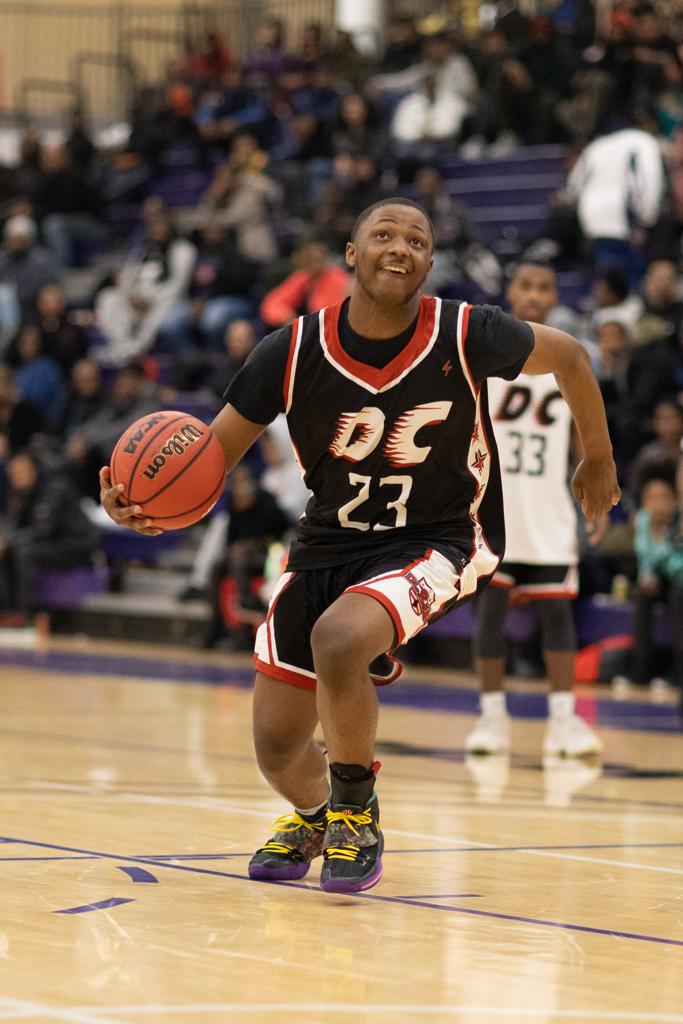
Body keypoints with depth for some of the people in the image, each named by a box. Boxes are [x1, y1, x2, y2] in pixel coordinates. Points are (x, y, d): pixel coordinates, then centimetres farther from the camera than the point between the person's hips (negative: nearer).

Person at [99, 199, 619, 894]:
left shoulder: (466, 337, -17)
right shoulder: (292, 353, -13)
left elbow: (568, 356, 3)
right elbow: (212, 454, -5)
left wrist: (597, 461, 16)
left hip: (435, 542, -3)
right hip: (326, 543, 3)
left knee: (337, 638, -35)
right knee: (277, 750, 3)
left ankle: (356, 811, -8)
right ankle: (314, 818, 42)